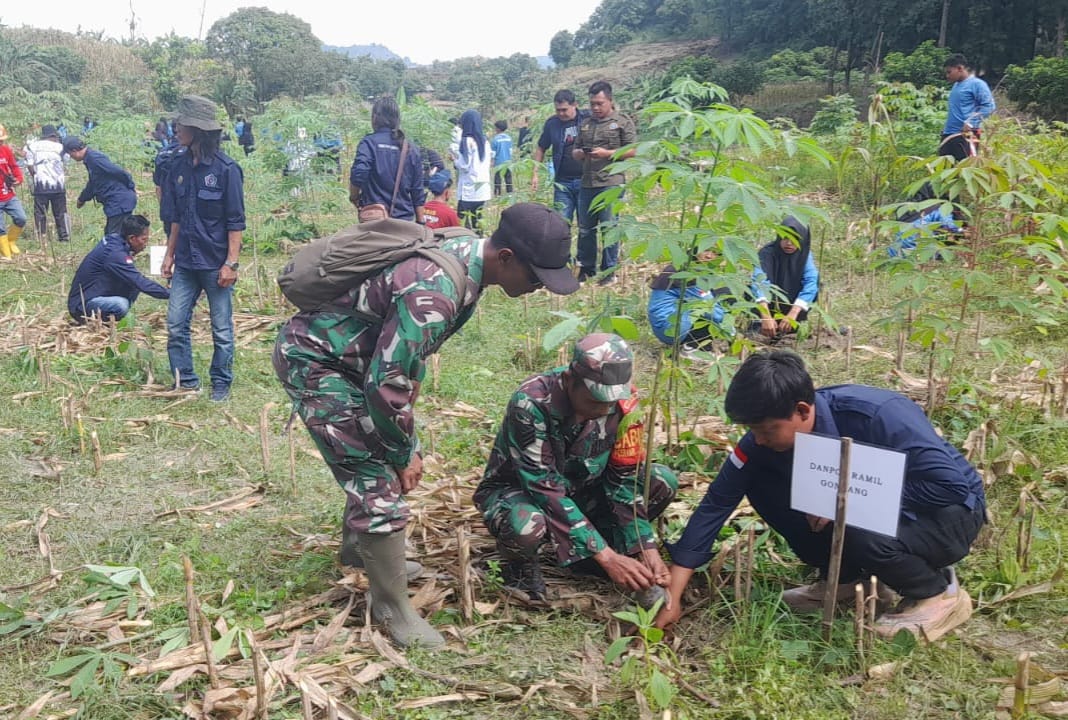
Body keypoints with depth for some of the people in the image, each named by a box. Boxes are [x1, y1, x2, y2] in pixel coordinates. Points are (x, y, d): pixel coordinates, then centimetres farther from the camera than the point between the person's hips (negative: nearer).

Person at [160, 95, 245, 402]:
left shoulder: (226, 169, -12)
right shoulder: (179, 166, 5)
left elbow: (236, 221, -11)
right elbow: (175, 217, 13)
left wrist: (231, 262, -14)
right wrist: (169, 254, 12)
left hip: (215, 264, -6)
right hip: (186, 262, 6)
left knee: (222, 328, 6)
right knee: (176, 325, 7)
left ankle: (221, 384, 20)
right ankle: (185, 381, 19)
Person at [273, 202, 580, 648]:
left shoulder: (467, 256, -3)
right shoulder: (434, 292, -34)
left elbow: (411, 351, 9)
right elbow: (385, 384, -30)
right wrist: (405, 453, -13)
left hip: (351, 355, 9)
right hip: (312, 361, -9)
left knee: (378, 456, 22)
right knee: (378, 481, -8)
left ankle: (358, 548, 45)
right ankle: (391, 608, 8)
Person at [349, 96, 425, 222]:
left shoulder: (369, 142, -5)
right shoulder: (411, 149, 7)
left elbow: (358, 175, -18)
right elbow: (418, 192, 8)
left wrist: (354, 197, 2)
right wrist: (420, 223, 15)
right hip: (404, 219, 3)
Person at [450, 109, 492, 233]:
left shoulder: (467, 141, -11)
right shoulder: (485, 141, 10)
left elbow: (465, 165, -13)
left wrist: (454, 153, 1)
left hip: (469, 190, -7)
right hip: (483, 189, 7)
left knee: (466, 223, -5)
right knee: (476, 221, 12)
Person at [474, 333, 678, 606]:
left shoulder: (623, 402, -19)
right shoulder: (531, 403, -33)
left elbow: (624, 478, -11)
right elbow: (546, 490, -34)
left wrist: (647, 549, -21)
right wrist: (606, 556, -36)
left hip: (578, 488, 5)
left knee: (663, 482, -15)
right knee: (526, 527, -40)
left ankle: (584, 551, 4)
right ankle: (520, 566, -2)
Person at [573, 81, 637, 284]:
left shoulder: (623, 122, 2)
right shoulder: (585, 124, 18)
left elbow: (632, 151, -3)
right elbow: (575, 151, 23)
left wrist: (607, 153, -13)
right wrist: (578, 153, -2)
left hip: (610, 183, -5)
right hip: (586, 183, 5)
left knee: (609, 228, -3)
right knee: (585, 229, 9)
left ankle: (609, 270, 6)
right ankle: (586, 268, 19)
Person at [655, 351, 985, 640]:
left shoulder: (879, 416, -33)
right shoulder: (766, 434, -18)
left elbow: (953, 485, -32)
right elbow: (717, 502, -16)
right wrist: (673, 597, -20)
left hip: (952, 512, -5)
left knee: (862, 534, -37)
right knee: (760, 483, -13)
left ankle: (939, 594, -5)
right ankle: (844, 576, 4)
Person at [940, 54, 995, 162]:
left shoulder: (976, 84, -7)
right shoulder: (956, 85, 18)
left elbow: (989, 106, -14)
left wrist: (971, 123, -21)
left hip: (965, 135, -9)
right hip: (948, 134, 9)